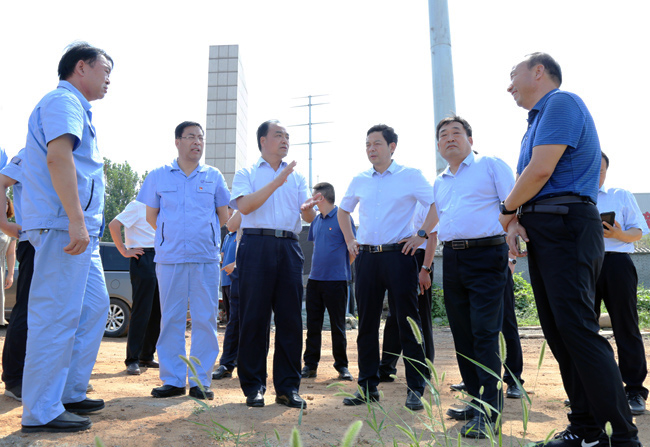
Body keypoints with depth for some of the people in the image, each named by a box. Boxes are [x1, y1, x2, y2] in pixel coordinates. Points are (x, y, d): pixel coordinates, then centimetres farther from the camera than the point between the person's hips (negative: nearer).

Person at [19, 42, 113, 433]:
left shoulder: (76, 107, 26)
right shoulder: (64, 101, -6)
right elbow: (58, 156, -21)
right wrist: (76, 219, -27)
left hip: (80, 228, 11)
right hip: (63, 224, -11)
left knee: (95, 307, 14)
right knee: (58, 316, -6)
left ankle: (70, 393, 24)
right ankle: (41, 412, 4)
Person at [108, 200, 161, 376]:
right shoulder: (137, 206, -4)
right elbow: (113, 225, -16)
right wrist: (125, 251, -14)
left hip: (159, 259, 8)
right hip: (143, 258, -8)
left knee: (157, 312, 9)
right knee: (141, 312, -7)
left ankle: (146, 357, 20)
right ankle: (132, 360, 0)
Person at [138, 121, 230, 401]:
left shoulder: (213, 176, 10)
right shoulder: (158, 175, 10)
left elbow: (224, 217, 14)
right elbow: (151, 216, 14)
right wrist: (172, 236, 12)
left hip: (206, 257, 0)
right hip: (169, 258, 0)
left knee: (205, 319, 0)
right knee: (171, 319, 4)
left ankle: (201, 381, 9)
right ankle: (172, 380, 14)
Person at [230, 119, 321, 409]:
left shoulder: (296, 178, 21)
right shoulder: (247, 174, 12)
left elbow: (309, 218, 10)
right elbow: (244, 205, -7)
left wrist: (309, 208, -14)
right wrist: (276, 182, -12)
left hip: (289, 248, 3)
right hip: (257, 246, -3)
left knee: (290, 317, 2)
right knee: (254, 316, -1)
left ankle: (288, 387, 11)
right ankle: (253, 385, 10)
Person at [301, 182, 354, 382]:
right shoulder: (316, 220, 12)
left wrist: (342, 266, 1)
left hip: (336, 280, -6)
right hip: (315, 279, 6)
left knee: (338, 325, 5)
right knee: (313, 324, 8)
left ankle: (342, 365, 18)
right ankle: (310, 364, 18)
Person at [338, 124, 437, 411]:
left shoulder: (410, 176, 1)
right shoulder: (359, 181, 12)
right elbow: (343, 210, 26)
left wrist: (422, 234, -8)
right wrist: (350, 240, 16)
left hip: (399, 255, -4)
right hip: (366, 257, 4)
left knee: (408, 322, -1)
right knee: (367, 323, 7)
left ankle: (415, 388, 11)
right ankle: (367, 386, 18)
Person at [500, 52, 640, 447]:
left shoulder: (562, 102, -5)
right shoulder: (539, 119, 25)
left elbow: (540, 170, -17)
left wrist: (507, 210, -2)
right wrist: (517, 220, 2)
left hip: (566, 226, -10)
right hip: (542, 230, 10)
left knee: (577, 330, -13)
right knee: (559, 332, 8)